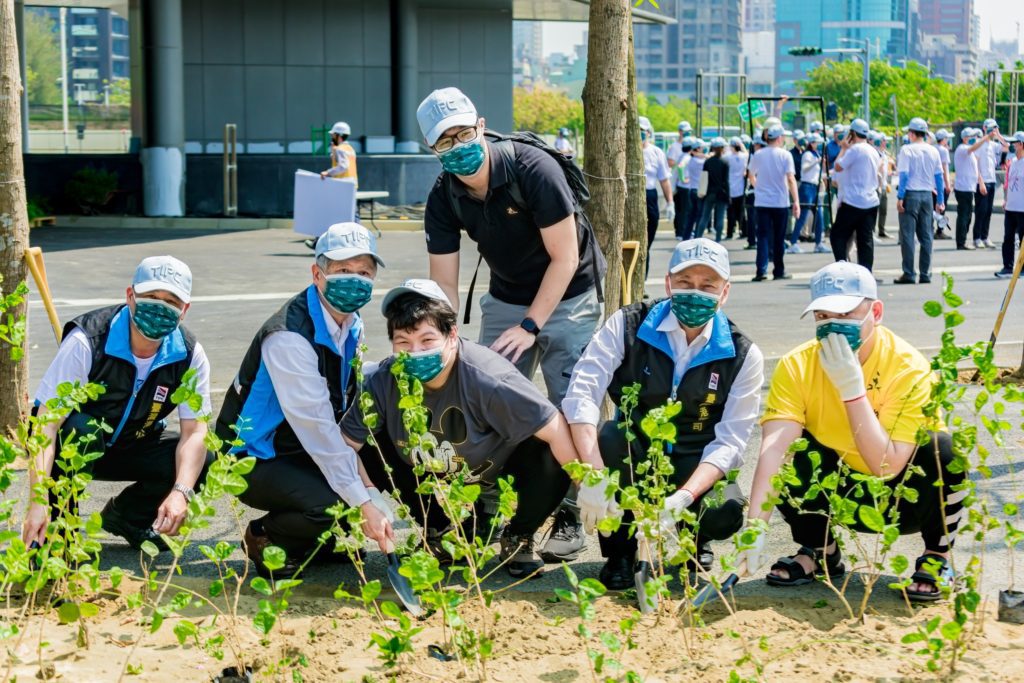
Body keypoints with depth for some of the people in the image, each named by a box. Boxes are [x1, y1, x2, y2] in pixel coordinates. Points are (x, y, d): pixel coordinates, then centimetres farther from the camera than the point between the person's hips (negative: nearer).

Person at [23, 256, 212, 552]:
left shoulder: (189, 355, -14)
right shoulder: (87, 341, -28)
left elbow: (194, 431, -16)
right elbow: (47, 423, -32)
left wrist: (180, 493, -35)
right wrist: (38, 503, -43)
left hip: (130, 445, 4)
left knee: (203, 462, -19)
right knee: (82, 428, -38)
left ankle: (125, 515, 7)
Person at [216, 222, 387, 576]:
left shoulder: (351, 324, 2)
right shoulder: (290, 336, -26)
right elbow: (317, 425, -30)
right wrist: (363, 503, -31)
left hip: (304, 452, 9)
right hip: (254, 462, -8)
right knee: (331, 503, -31)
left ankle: (320, 539, 8)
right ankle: (265, 536, -1)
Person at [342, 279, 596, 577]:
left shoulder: (487, 377, -37)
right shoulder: (383, 382, -25)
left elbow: (557, 430, -35)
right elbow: (345, 444, -17)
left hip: (501, 462, -4)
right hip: (437, 474, 4)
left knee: (550, 462, -33)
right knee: (369, 447, -17)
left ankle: (518, 537, 1)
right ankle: (443, 530, 6)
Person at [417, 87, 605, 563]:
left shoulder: (533, 170, -26)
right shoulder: (443, 199, -11)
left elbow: (564, 258, -22)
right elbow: (444, 282, -7)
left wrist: (530, 327, -24)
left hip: (567, 298, -5)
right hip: (505, 300, 5)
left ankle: (569, 519, 3)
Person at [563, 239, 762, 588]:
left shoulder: (743, 356, -7)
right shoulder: (628, 326, -9)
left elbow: (729, 441, -13)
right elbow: (582, 393, -21)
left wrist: (683, 498, -32)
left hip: (694, 469, 0)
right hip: (632, 458, 0)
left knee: (726, 511, -32)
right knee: (610, 436, -34)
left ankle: (691, 540, 9)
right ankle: (619, 550, -10)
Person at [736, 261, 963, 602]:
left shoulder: (909, 368, -24)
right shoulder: (797, 366, -17)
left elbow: (887, 465, -32)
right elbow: (775, 446, -30)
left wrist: (852, 388, -38)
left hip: (906, 499, -2)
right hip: (843, 496, 3)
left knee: (944, 450, -32)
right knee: (789, 451, -25)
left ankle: (937, 557, -5)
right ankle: (820, 552, 3)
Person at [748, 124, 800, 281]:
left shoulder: (757, 155, 3)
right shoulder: (785, 155, -6)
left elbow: (751, 176, 18)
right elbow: (791, 179, -14)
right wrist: (796, 201, -14)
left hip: (762, 202, 2)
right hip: (780, 202, -2)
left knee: (763, 236, 2)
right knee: (779, 238, 9)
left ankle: (761, 270, -10)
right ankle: (779, 271, 16)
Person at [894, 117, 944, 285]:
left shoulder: (907, 150, -8)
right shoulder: (933, 151, 8)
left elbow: (904, 175, -12)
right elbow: (939, 176, 10)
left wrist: (900, 197, -11)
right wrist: (940, 200, 15)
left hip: (911, 194, -5)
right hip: (927, 195, 5)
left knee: (907, 235, -2)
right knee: (926, 236, 8)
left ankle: (908, 274, -4)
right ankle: (925, 274, 8)